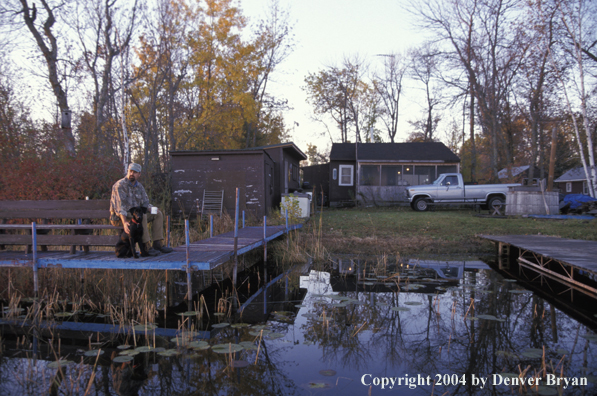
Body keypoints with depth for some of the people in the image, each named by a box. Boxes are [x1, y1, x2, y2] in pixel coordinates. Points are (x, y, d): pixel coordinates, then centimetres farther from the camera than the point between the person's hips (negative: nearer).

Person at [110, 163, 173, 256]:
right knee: (142, 216, -34)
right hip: (120, 217, -8)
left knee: (158, 214, -4)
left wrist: (151, 209, -15)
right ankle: (147, 247, -36)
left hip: (135, 214, 8)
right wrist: (124, 222, -38)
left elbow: (145, 203, 10)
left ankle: (158, 243, -13)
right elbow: (120, 205, -25)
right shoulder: (120, 185, -14)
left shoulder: (139, 186, 10)